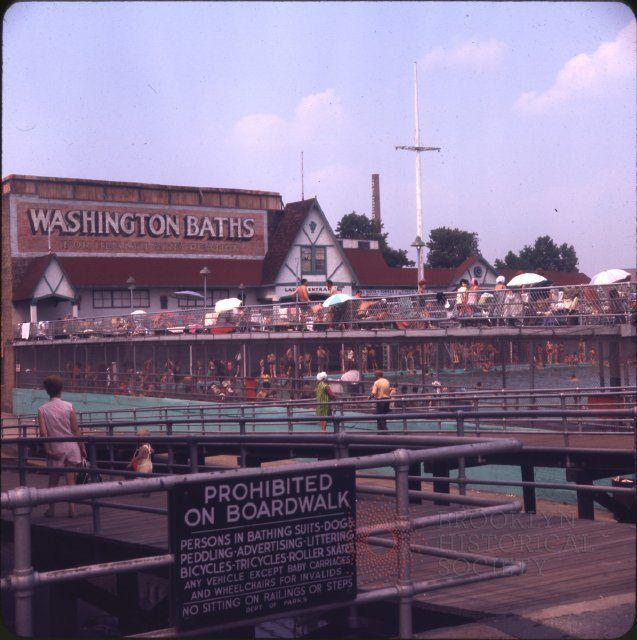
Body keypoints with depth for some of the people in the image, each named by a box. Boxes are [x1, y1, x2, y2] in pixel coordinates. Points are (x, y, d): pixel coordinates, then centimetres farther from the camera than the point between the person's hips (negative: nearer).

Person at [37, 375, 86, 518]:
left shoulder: (42, 409, -3)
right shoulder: (68, 406, -4)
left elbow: (43, 432, -9)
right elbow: (75, 430, -4)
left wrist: (47, 450, -4)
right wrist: (82, 447, 1)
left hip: (54, 449, 1)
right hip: (71, 447, 0)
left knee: (53, 481, 13)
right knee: (71, 479, 3)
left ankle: (51, 509, 16)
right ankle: (72, 509, -1)